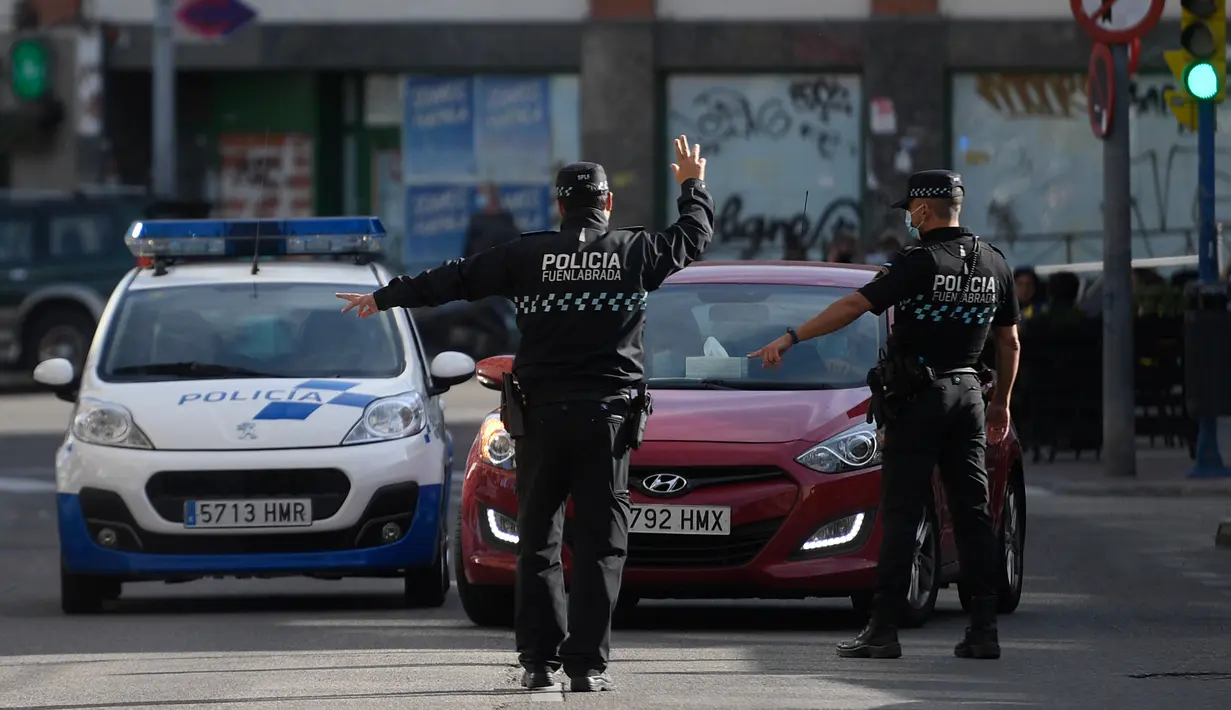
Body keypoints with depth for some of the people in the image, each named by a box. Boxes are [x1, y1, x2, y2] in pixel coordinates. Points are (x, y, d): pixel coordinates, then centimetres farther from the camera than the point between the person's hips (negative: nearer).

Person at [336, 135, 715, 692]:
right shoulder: (636, 251, 1)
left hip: (541, 415, 1)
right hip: (607, 415, -1)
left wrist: (386, 297, 20)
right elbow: (695, 236, 19)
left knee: (537, 542, 10)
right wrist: (693, 186, 39)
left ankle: (539, 660, 4)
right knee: (600, 545, 0)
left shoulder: (529, 254, 0)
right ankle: (587, 663, -6)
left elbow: (455, 280, 8)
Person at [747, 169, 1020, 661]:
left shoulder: (919, 263, -12)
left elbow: (854, 306, -16)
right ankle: (984, 630, 2)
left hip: (919, 398, -6)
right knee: (972, 513, 6)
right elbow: (1009, 344, 14)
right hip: (968, 394, 6)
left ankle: (884, 629, -5)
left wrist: (789, 339, -13)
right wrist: (1001, 404, 25)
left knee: (900, 514, -4)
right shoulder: (994, 264, 7)